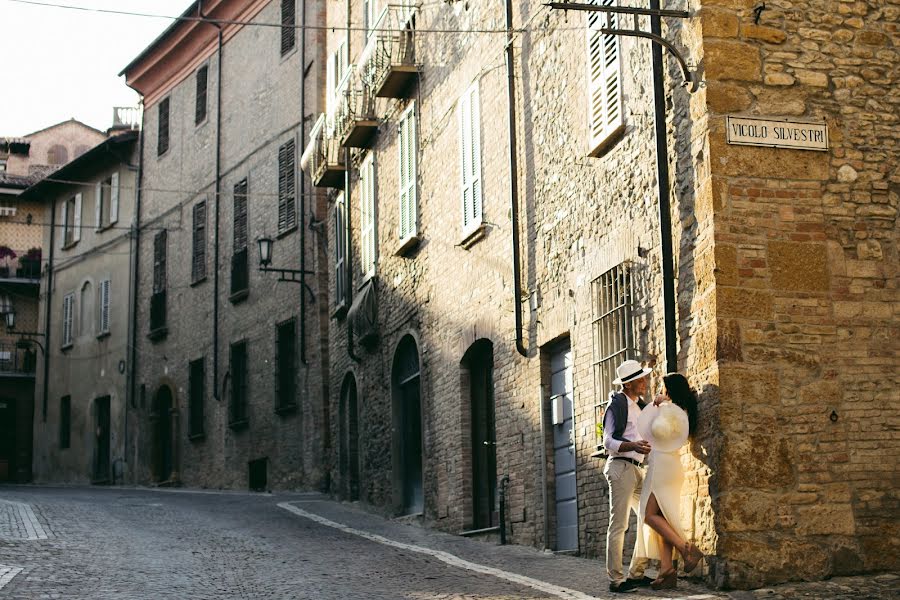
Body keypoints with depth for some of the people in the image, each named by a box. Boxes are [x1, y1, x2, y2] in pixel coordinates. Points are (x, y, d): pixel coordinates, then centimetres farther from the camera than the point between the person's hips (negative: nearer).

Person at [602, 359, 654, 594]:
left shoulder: (638, 405, 17)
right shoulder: (617, 405, -9)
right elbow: (609, 441, -14)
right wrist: (633, 446, -31)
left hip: (636, 469, 9)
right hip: (621, 467, -9)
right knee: (619, 525, -8)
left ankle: (636, 573, 14)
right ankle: (616, 579, -7)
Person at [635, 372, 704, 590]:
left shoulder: (671, 409, -9)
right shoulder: (682, 411, 21)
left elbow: (659, 429, -25)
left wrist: (660, 406, -11)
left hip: (662, 466, -10)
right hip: (668, 465, 10)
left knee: (650, 515, -11)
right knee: (661, 518, 4)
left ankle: (687, 549, -16)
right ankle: (666, 570, -2)